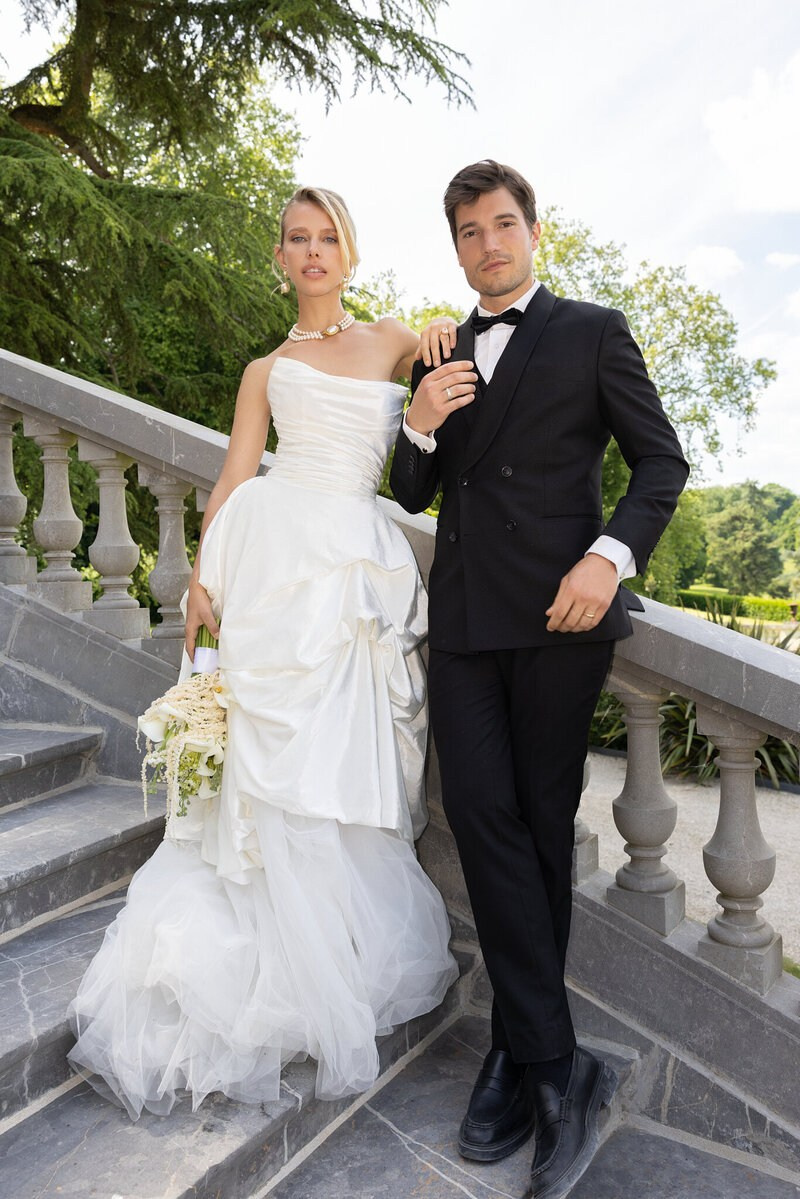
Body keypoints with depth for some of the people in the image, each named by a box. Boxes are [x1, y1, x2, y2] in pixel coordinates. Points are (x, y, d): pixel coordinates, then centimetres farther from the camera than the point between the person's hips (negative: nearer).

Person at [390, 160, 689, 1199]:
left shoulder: (593, 331, 6)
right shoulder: (442, 355, 19)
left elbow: (662, 461, 2)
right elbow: (412, 496, 18)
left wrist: (611, 557, -15)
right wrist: (420, 428, -3)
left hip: (558, 608, -3)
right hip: (464, 612, 4)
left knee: (542, 824, 4)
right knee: (481, 813, -7)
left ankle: (518, 1053, 19)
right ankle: (556, 1066, 3)